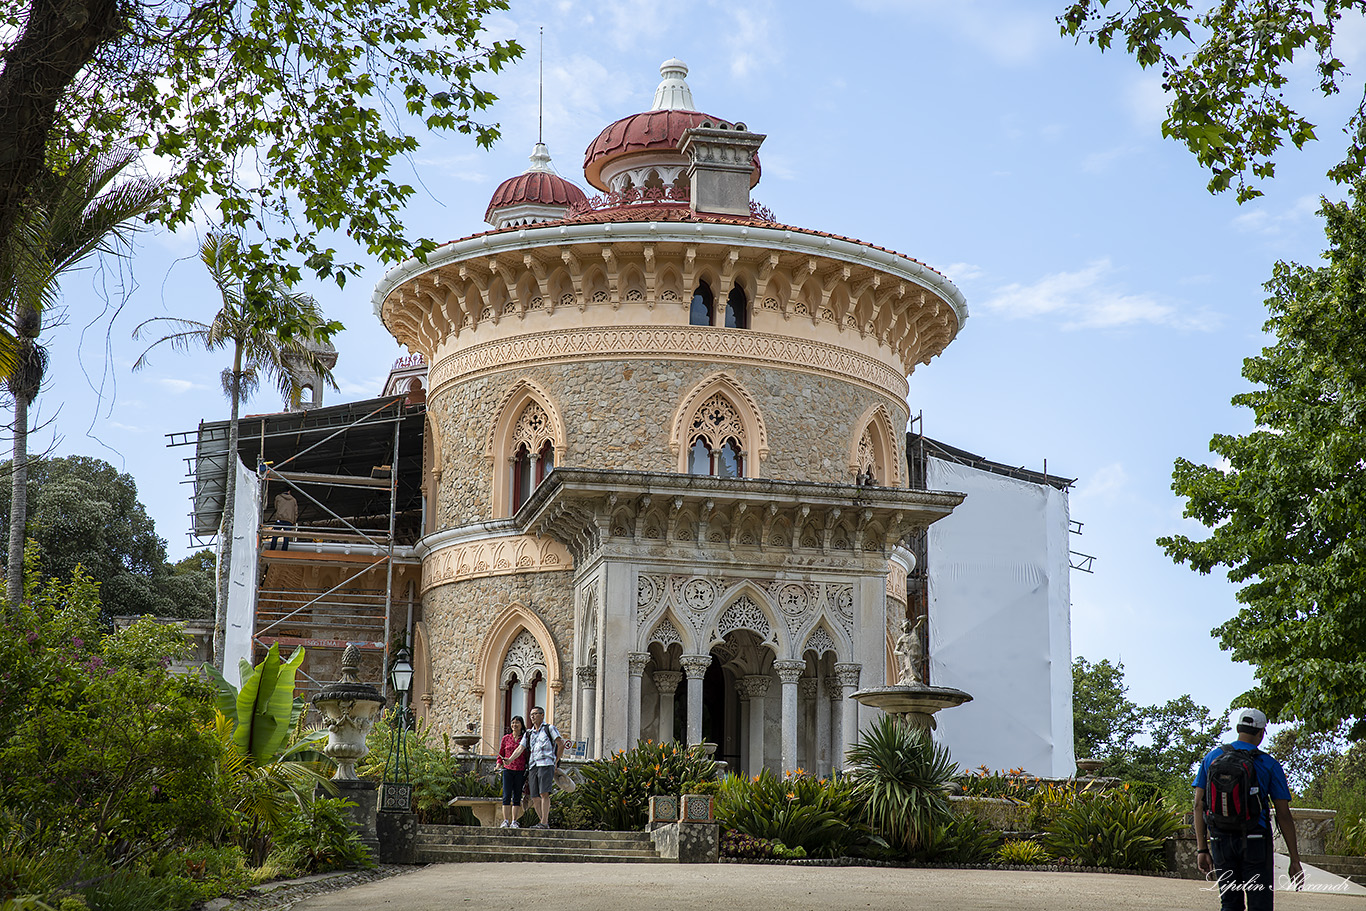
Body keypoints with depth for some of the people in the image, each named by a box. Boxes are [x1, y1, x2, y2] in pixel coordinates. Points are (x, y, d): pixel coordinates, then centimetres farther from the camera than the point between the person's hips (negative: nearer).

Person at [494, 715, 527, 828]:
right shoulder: (506, 738, 9)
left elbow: (527, 757, 7)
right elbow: (501, 754, 15)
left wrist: (528, 774, 3)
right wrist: (498, 767, 0)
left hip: (520, 771, 0)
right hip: (508, 770, 0)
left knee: (517, 797, 1)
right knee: (506, 796, -6)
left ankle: (514, 822, 4)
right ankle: (505, 821, -4)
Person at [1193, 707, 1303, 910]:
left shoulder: (1212, 757, 7)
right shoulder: (1269, 764, 0)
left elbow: (1199, 805, 4)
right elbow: (1283, 815, -1)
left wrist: (1202, 849, 8)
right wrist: (1295, 860, 3)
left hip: (1220, 840, 3)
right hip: (1255, 841, -3)